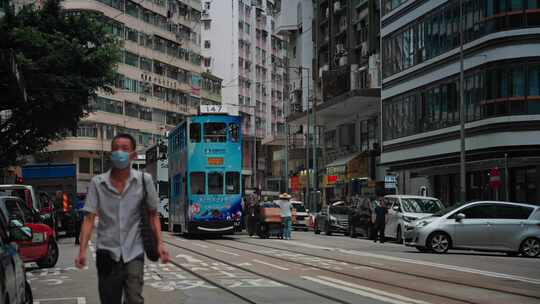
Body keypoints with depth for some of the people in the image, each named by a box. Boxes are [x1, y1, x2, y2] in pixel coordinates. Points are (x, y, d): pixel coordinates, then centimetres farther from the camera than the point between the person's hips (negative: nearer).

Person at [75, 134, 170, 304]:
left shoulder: (144, 181, -3)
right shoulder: (97, 183, -3)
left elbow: (153, 215, 4)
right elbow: (89, 219, -4)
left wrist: (160, 243, -7)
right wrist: (82, 251, -14)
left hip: (134, 253, -1)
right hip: (107, 253, 1)